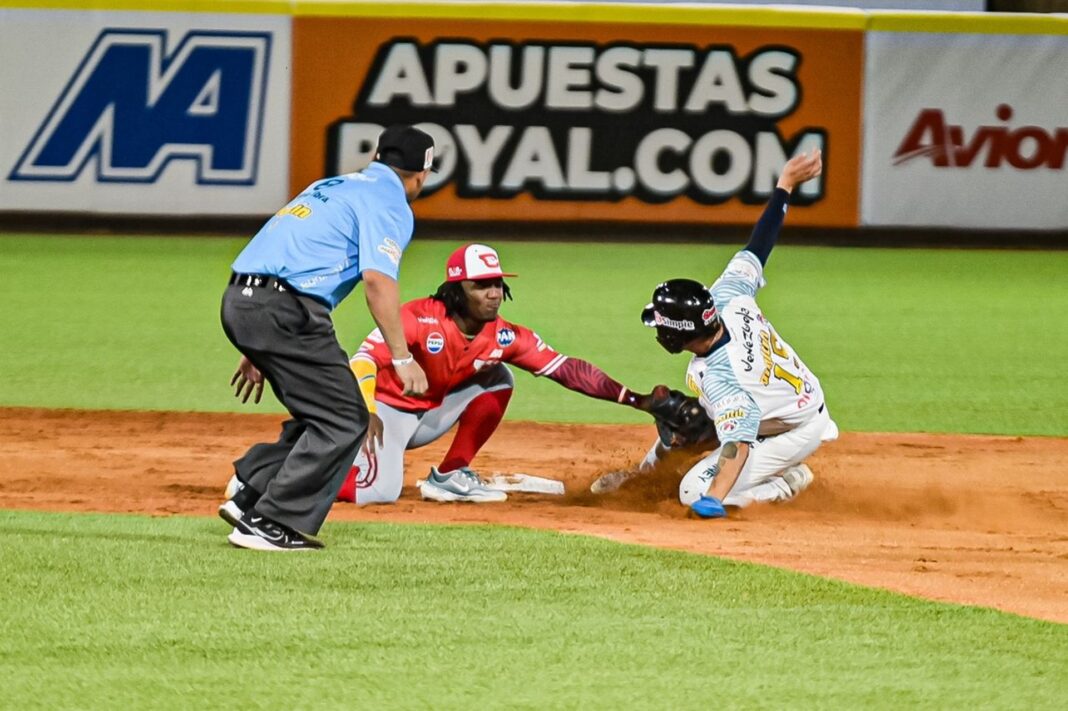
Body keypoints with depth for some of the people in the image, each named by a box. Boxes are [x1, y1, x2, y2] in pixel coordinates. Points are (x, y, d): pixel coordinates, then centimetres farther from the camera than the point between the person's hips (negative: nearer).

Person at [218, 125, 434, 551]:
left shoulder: (331, 187, 28)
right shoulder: (389, 203, 1)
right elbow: (378, 279, -16)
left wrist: (257, 350, 30)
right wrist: (401, 358, -17)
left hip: (238, 304, 9)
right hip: (284, 310, -9)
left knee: (320, 416, 18)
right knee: (343, 421, -4)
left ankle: (249, 498, 13)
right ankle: (270, 525, -8)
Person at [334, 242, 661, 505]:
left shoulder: (504, 337, -11)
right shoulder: (420, 318, -27)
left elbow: (565, 368, -13)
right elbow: (365, 359, -31)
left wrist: (635, 400, -20)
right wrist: (366, 413, -47)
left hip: (431, 414, 6)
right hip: (387, 409, -6)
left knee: (497, 380, -8)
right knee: (377, 492, -28)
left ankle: (450, 475, 0)